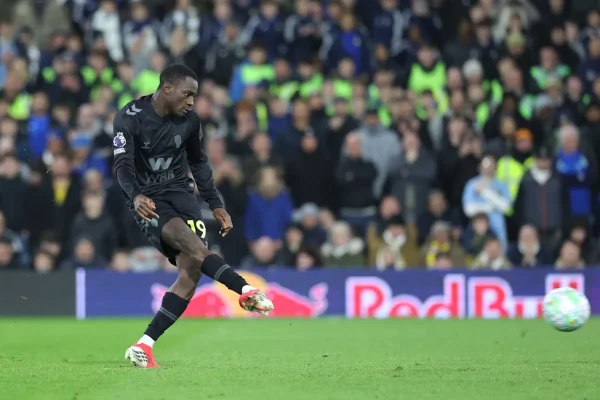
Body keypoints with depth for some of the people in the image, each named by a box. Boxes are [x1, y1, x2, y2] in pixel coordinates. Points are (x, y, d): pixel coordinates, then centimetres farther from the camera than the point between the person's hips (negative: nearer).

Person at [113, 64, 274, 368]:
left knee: (192, 269, -13)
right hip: (148, 201, -5)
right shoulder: (130, 118, -12)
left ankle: (144, 345, -13)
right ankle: (246, 291, -43)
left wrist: (216, 204, 14)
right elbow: (123, 163, -20)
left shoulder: (189, 120, 2)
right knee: (191, 242, -32)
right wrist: (135, 196, -39)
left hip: (180, 192, 5)